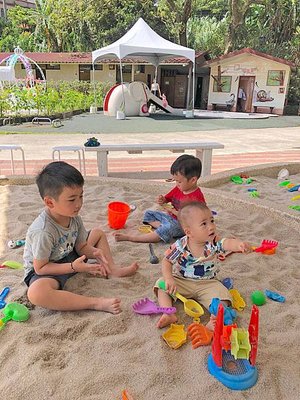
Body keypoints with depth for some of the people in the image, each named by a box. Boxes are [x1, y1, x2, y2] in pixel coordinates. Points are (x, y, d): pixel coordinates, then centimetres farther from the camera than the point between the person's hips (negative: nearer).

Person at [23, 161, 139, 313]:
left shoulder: (74, 217, -11)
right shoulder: (42, 231, -33)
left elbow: (82, 246, 1)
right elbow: (40, 268, -25)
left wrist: (94, 252, -23)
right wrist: (74, 267, -33)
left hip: (69, 258, 8)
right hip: (42, 271, -7)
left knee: (98, 233, 10)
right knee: (36, 293, -42)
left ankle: (113, 270, 0)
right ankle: (96, 303, -34)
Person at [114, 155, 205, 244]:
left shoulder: (197, 197, -23)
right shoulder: (178, 189, 1)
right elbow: (167, 198, 11)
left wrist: (174, 212, -26)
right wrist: (162, 200, -12)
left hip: (182, 224, -9)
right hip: (171, 217, 9)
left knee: (168, 228, -36)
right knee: (149, 214, 12)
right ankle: (161, 227, -15)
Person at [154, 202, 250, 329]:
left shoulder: (214, 242, -15)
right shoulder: (180, 246, -17)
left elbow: (227, 243, -35)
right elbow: (167, 261, -9)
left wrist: (239, 244, -59)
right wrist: (169, 279, -25)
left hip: (207, 283, 0)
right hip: (182, 281, 0)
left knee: (222, 294, -23)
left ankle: (214, 322, -31)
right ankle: (168, 314, -27)